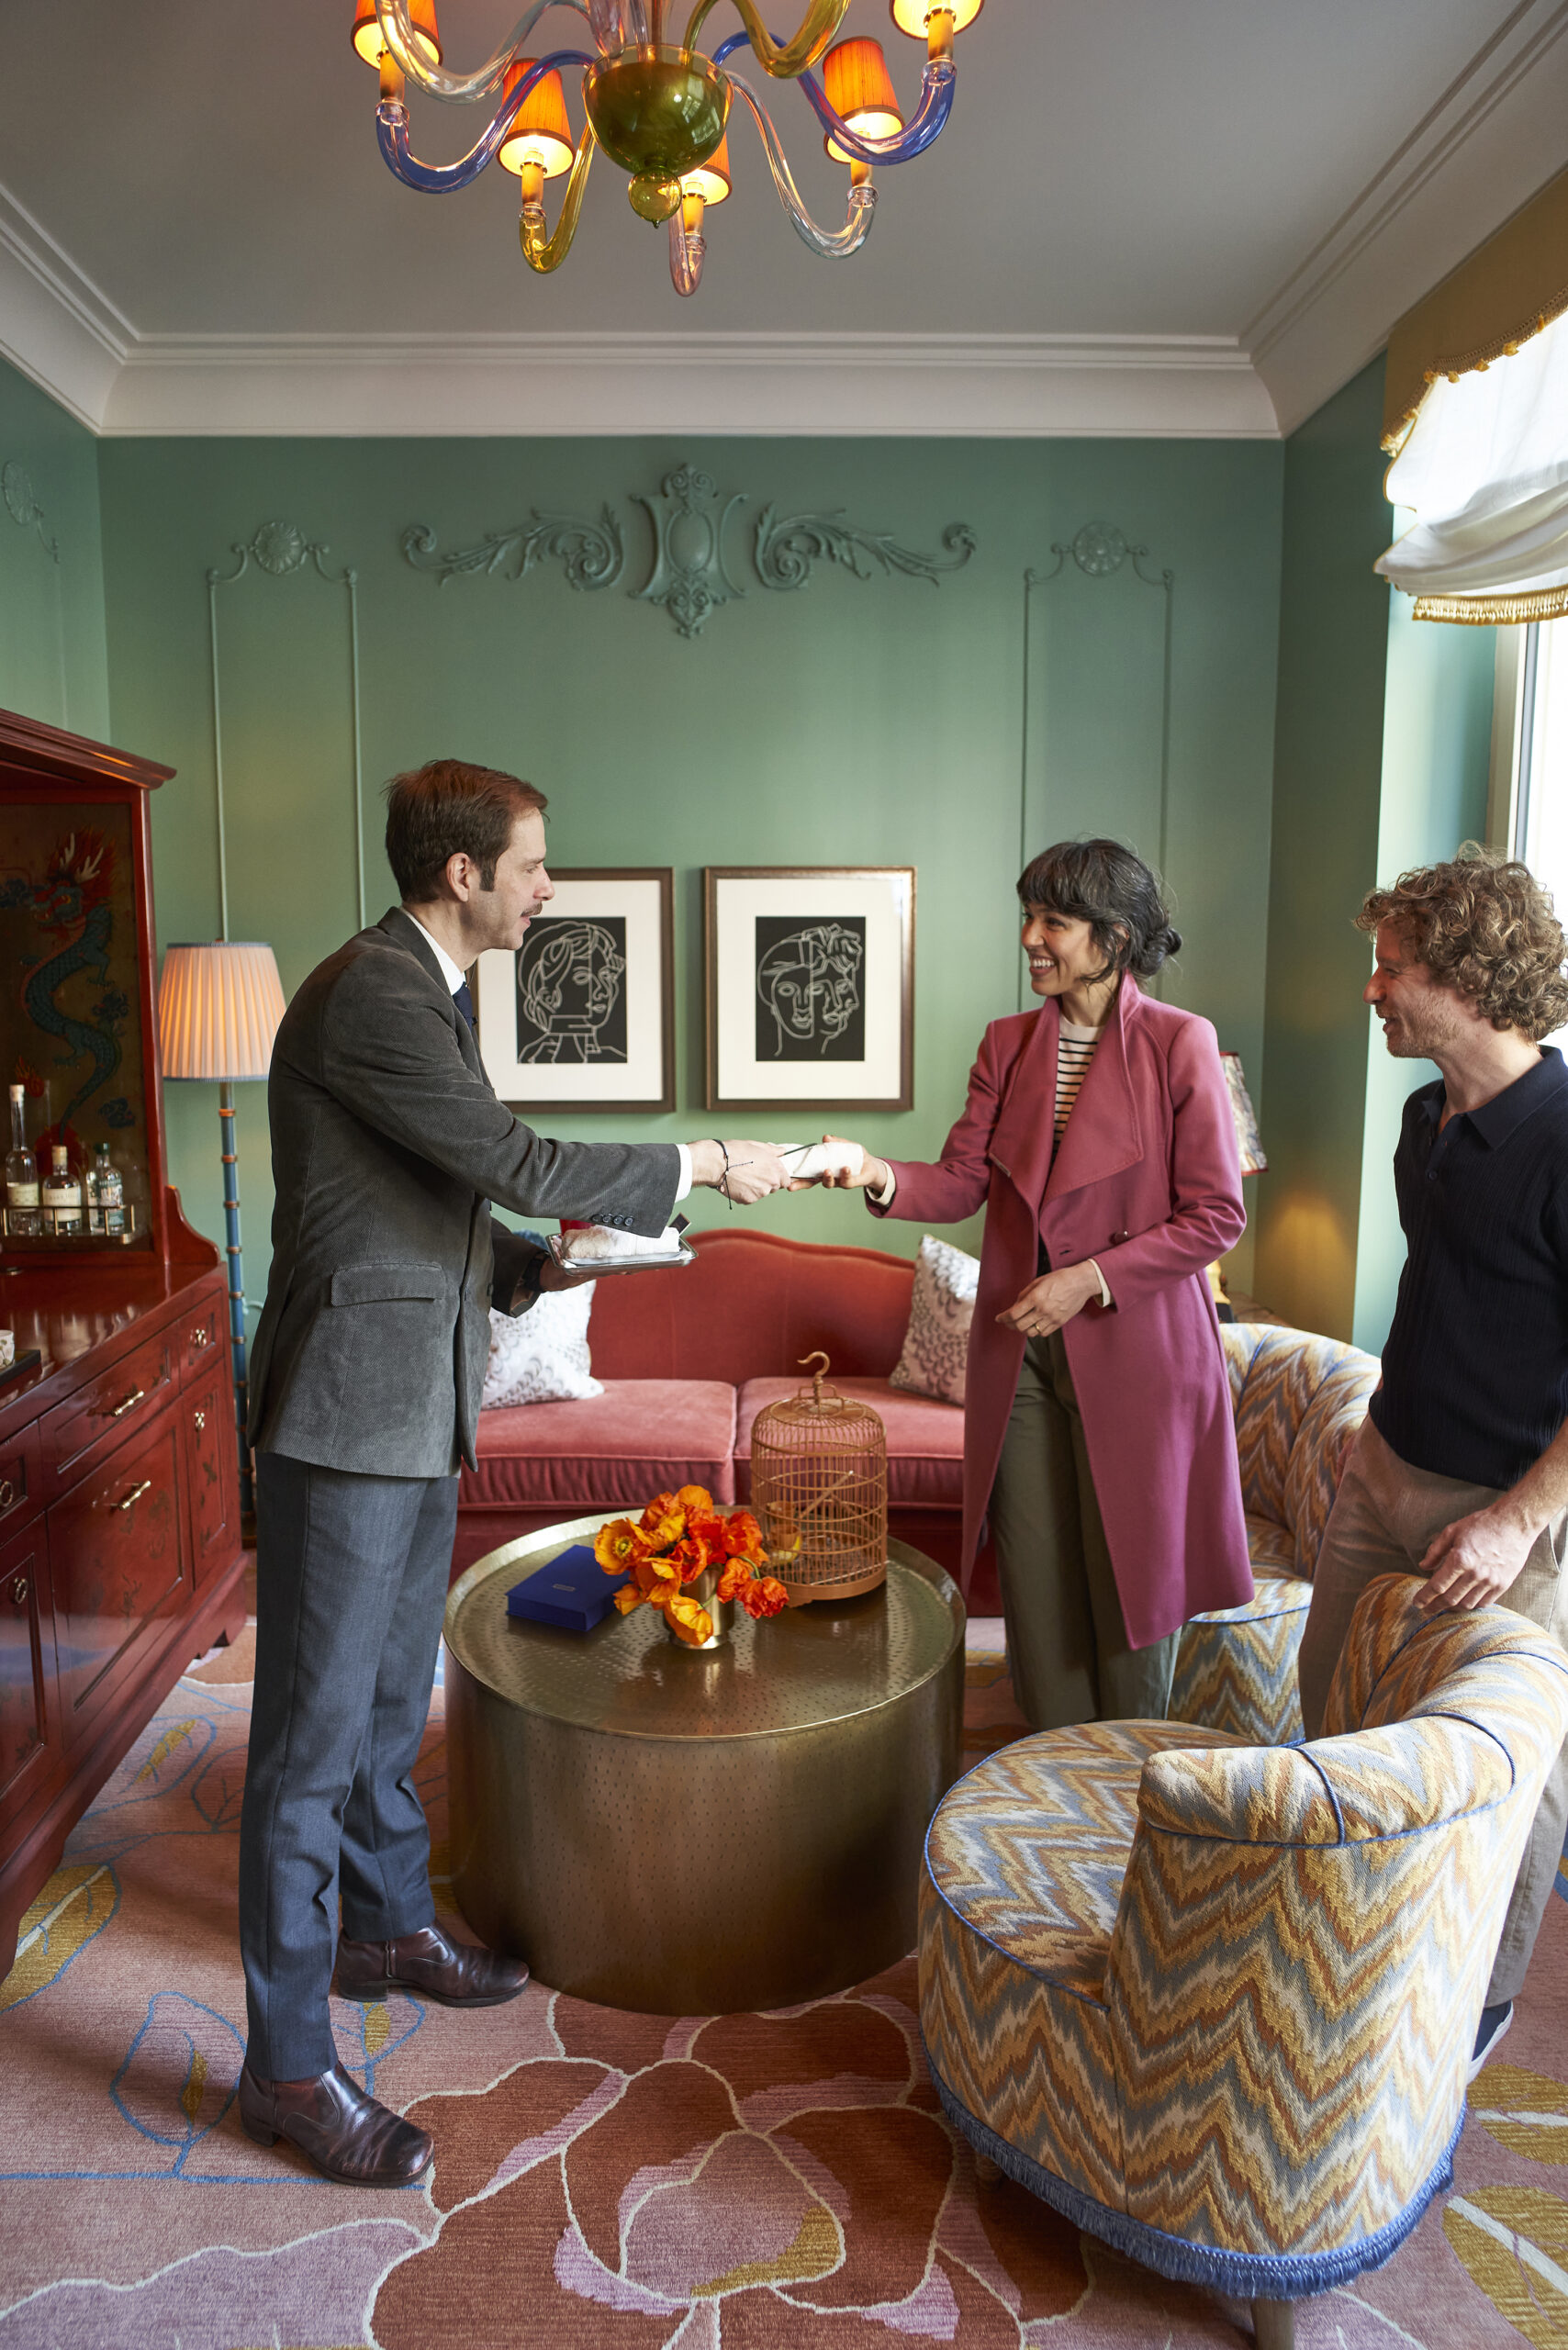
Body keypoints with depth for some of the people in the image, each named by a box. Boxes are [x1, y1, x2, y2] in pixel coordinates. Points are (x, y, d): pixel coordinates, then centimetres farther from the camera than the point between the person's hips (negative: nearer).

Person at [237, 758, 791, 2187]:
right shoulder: (369, 995, -18)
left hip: (418, 1409, 10)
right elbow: (520, 1165, -23)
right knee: (315, 1734, 1)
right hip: (349, 1414, -10)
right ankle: (289, 2065, 15)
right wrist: (704, 1167, -13)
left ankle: (389, 1927, 42)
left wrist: (541, 1264, 5)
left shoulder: (425, 992, 14)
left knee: (391, 1700, 23)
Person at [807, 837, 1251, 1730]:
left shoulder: (1179, 1043, -9)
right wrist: (884, 1178, -19)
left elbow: (1216, 1213, -9)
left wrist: (1091, 1278, -16)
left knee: (1130, 1577, 9)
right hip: (1020, 1347, 4)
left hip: (1134, 1348, -4)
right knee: (1036, 1576, 12)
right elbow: (964, 1181, 1)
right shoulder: (1009, 1043, 6)